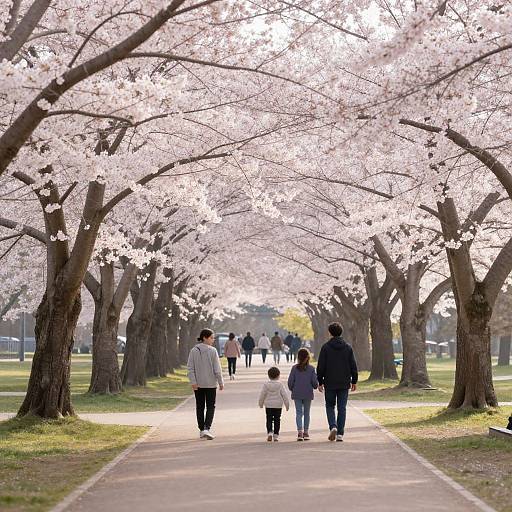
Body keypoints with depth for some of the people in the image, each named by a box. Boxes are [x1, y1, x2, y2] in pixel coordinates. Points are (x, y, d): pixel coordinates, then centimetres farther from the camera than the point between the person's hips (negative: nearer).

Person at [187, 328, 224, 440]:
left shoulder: (193, 351, -1)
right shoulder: (212, 351, -11)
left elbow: (190, 368, -6)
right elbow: (217, 369, -11)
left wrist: (193, 382, -6)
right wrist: (221, 382, -4)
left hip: (198, 384, 3)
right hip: (210, 383, -3)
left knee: (200, 407, 13)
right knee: (210, 406, 4)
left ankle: (201, 430, 17)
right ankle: (206, 428, -12)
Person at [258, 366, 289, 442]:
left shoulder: (266, 385, -2)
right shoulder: (280, 385, -5)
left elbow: (262, 395, 2)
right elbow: (284, 395, -4)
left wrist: (261, 404, 16)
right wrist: (287, 404, 4)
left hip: (268, 405, 0)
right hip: (278, 406, 0)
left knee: (269, 420, 6)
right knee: (277, 420, 7)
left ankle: (270, 432, -13)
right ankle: (276, 435, 7)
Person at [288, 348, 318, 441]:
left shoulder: (295, 368, -5)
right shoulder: (311, 369, -7)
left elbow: (290, 381, -5)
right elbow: (315, 382, -9)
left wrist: (292, 389, 13)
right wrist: (315, 386, 14)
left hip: (297, 394, 0)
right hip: (308, 394, 0)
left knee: (299, 413, 3)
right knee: (306, 413, 12)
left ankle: (300, 431, -13)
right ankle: (306, 432, 15)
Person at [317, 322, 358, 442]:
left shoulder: (326, 347, -6)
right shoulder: (348, 347, 2)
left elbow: (321, 366, -5)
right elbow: (353, 366, 3)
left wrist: (320, 382, 3)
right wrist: (354, 381, 12)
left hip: (330, 383, -2)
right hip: (344, 383, 2)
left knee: (330, 406, 12)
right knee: (342, 408, 6)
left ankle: (333, 426, -10)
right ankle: (340, 433, 3)